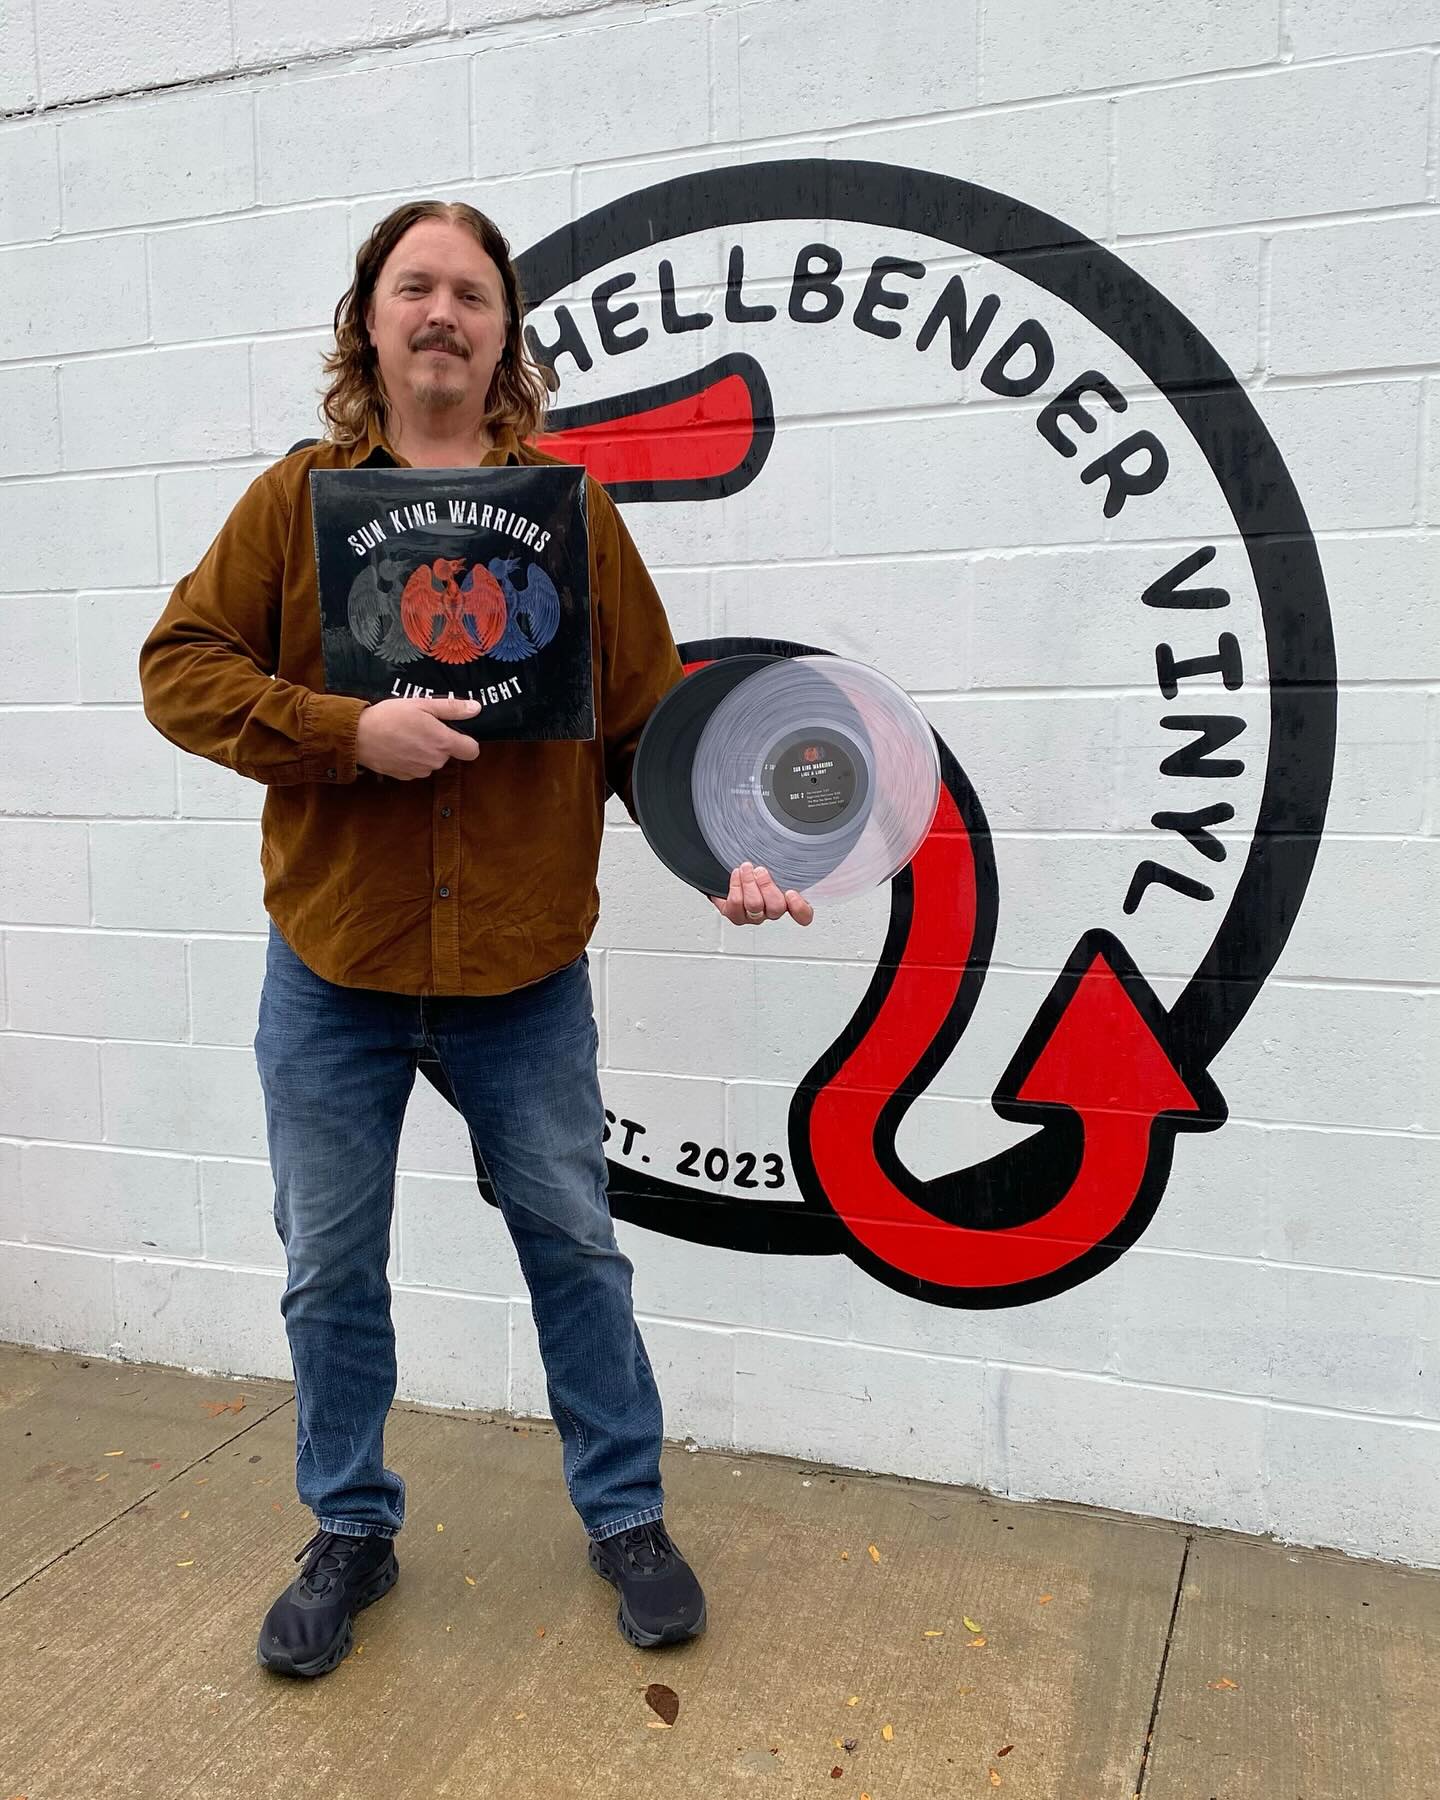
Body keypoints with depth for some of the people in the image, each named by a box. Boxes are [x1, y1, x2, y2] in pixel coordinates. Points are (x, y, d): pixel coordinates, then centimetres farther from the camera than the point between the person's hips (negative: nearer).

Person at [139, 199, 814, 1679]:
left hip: (524, 969, 0)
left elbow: (649, 709, 2)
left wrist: (722, 843, -13)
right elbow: (179, 667, -2)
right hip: (332, 967, 1)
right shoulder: (296, 496, 2)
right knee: (330, 1268, 13)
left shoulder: (572, 504, 2)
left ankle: (626, 1514, 33)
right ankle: (351, 1533, 35)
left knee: (576, 1249, 12)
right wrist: (351, 732, -17)